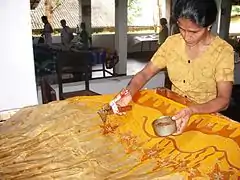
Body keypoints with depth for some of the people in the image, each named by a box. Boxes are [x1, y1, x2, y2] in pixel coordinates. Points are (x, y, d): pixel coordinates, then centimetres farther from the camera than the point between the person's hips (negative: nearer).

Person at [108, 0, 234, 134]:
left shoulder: (223, 51, -14)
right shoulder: (172, 42, -4)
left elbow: (224, 100, -19)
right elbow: (145, 74, -4)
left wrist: (192, 110, -38)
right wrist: (129, 93, -25)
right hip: (173, 110, 3)